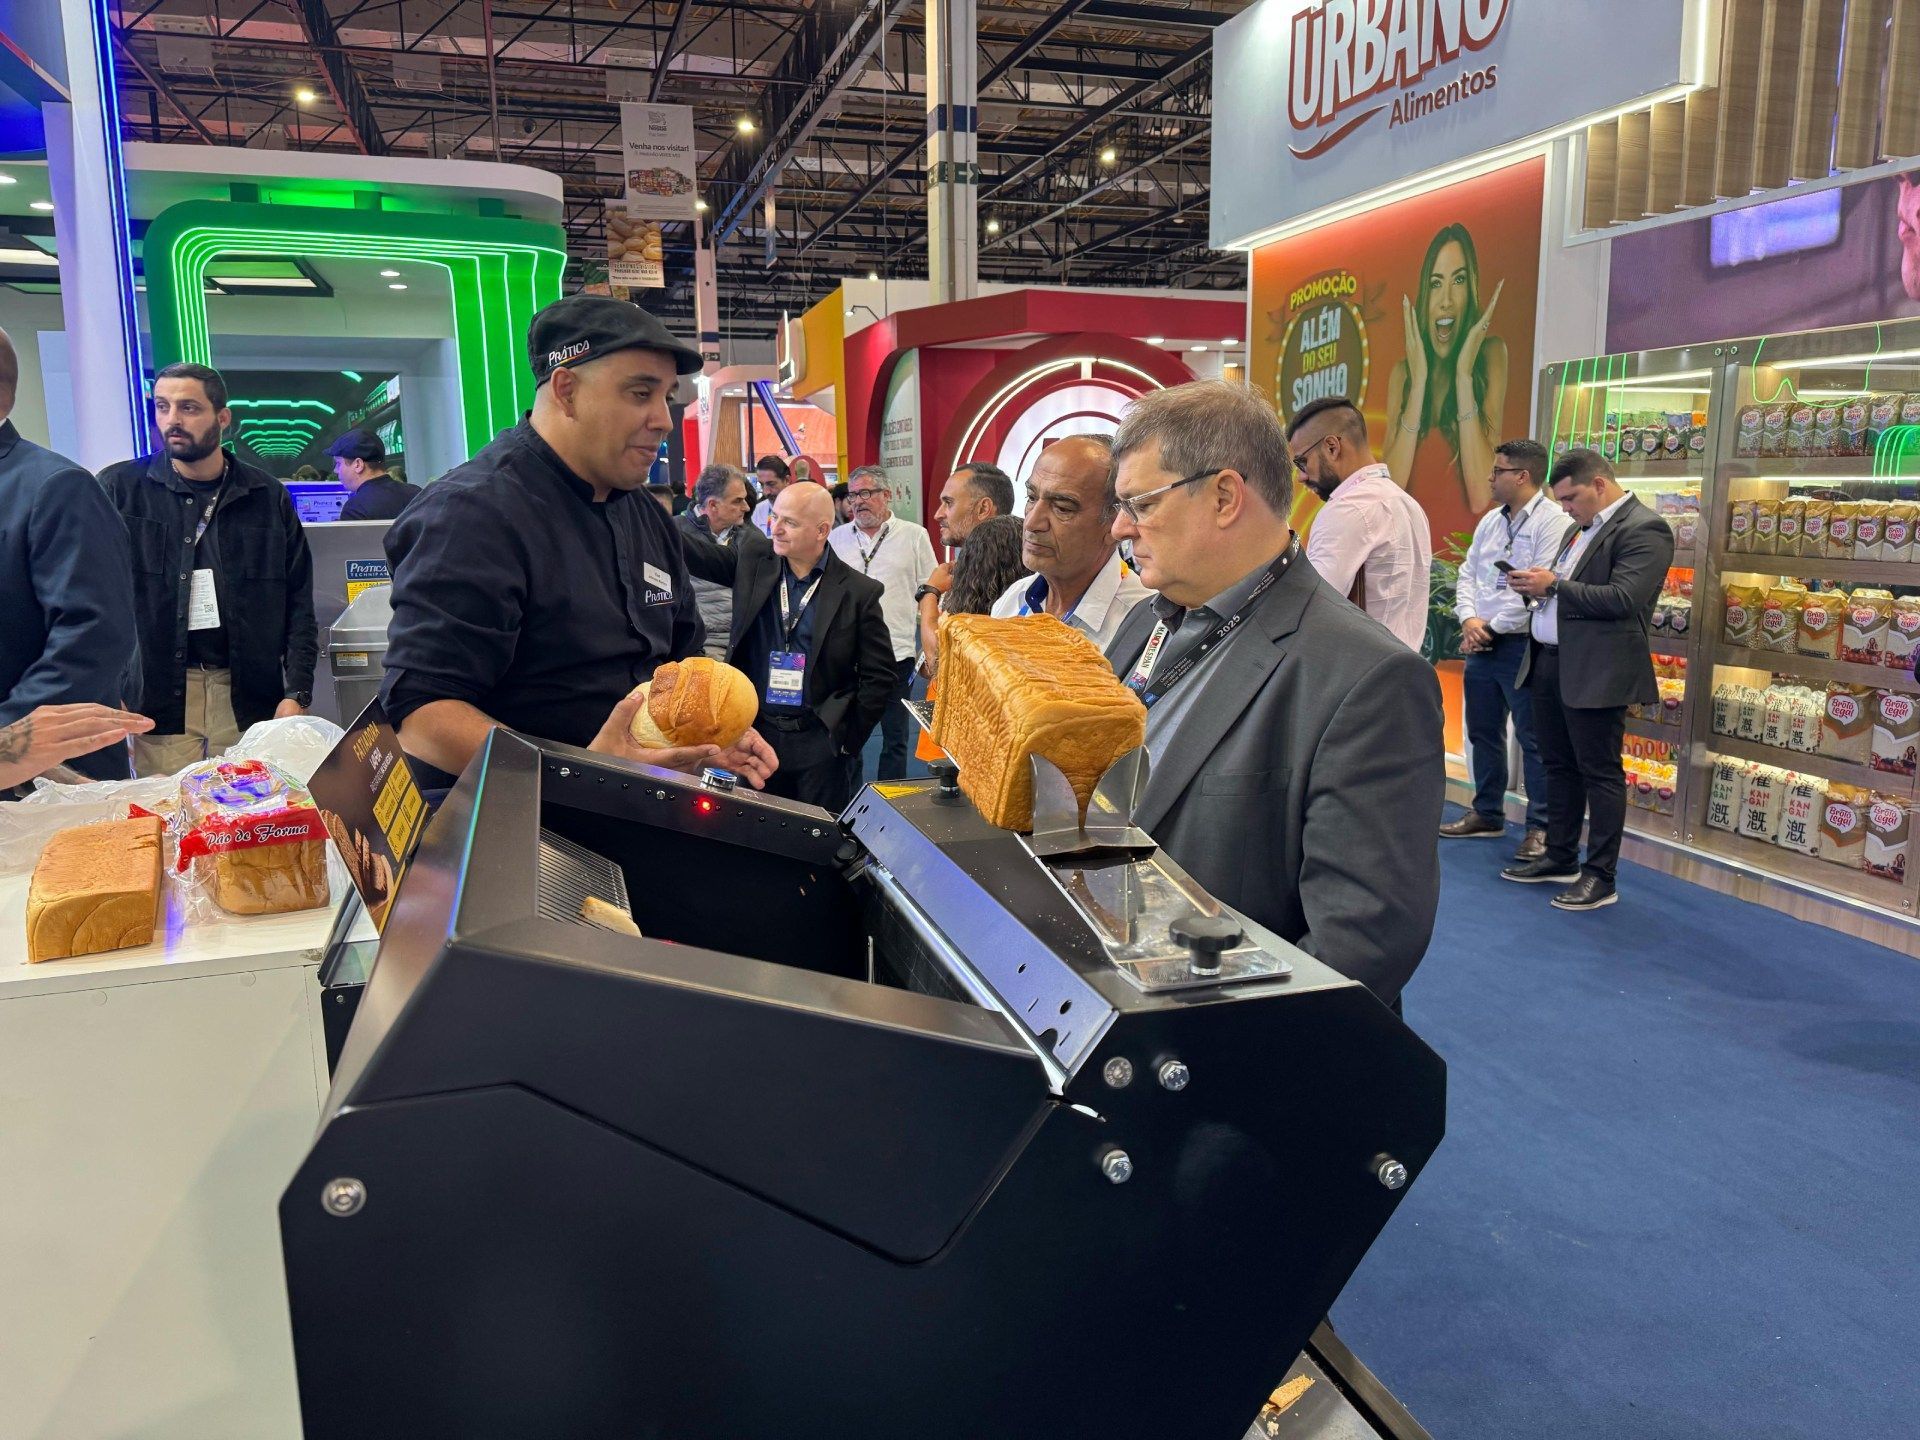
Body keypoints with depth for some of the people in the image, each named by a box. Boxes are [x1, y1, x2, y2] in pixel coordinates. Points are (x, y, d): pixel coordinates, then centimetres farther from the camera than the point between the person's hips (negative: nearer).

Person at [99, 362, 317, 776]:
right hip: (156, 699, -1)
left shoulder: (268, 498, 7)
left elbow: (298, 603, 7)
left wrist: (296, 693, -2)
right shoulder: (119, 489, 3)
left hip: (250, 698, 1)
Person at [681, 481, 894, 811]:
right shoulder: (753, 565, 3)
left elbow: (878, 678, -3)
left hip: (820, 740, -3)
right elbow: (697, 552, -10)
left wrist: (849, 740, -5)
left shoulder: (858, 591, -5)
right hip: (757, 732, 3)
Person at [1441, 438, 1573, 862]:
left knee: (1532, 738, -2)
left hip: (1521, 644, -8)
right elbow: (1468, 573, 13)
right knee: (1482, 732, 15)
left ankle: (1541, 827, 6)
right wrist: (1469, 619, -5)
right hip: (1480, 644, 8)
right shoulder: (1490, 521, 13)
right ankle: (1487, 814, 27)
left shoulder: (1553, 521, -11)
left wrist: (1491, 627, -13)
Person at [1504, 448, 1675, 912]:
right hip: (1550, 663, 9)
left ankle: (1601, 877, 7)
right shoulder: (1581, 527, 17)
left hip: (1596, 671, -9)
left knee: (1600, 772, -1)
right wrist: (1538, 584, 4)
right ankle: (1560, 859, 27)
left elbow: (1622, 599, -21)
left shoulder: (1643, 529, -12)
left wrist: (1554, 584, -18)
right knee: (1559, 765, 15)